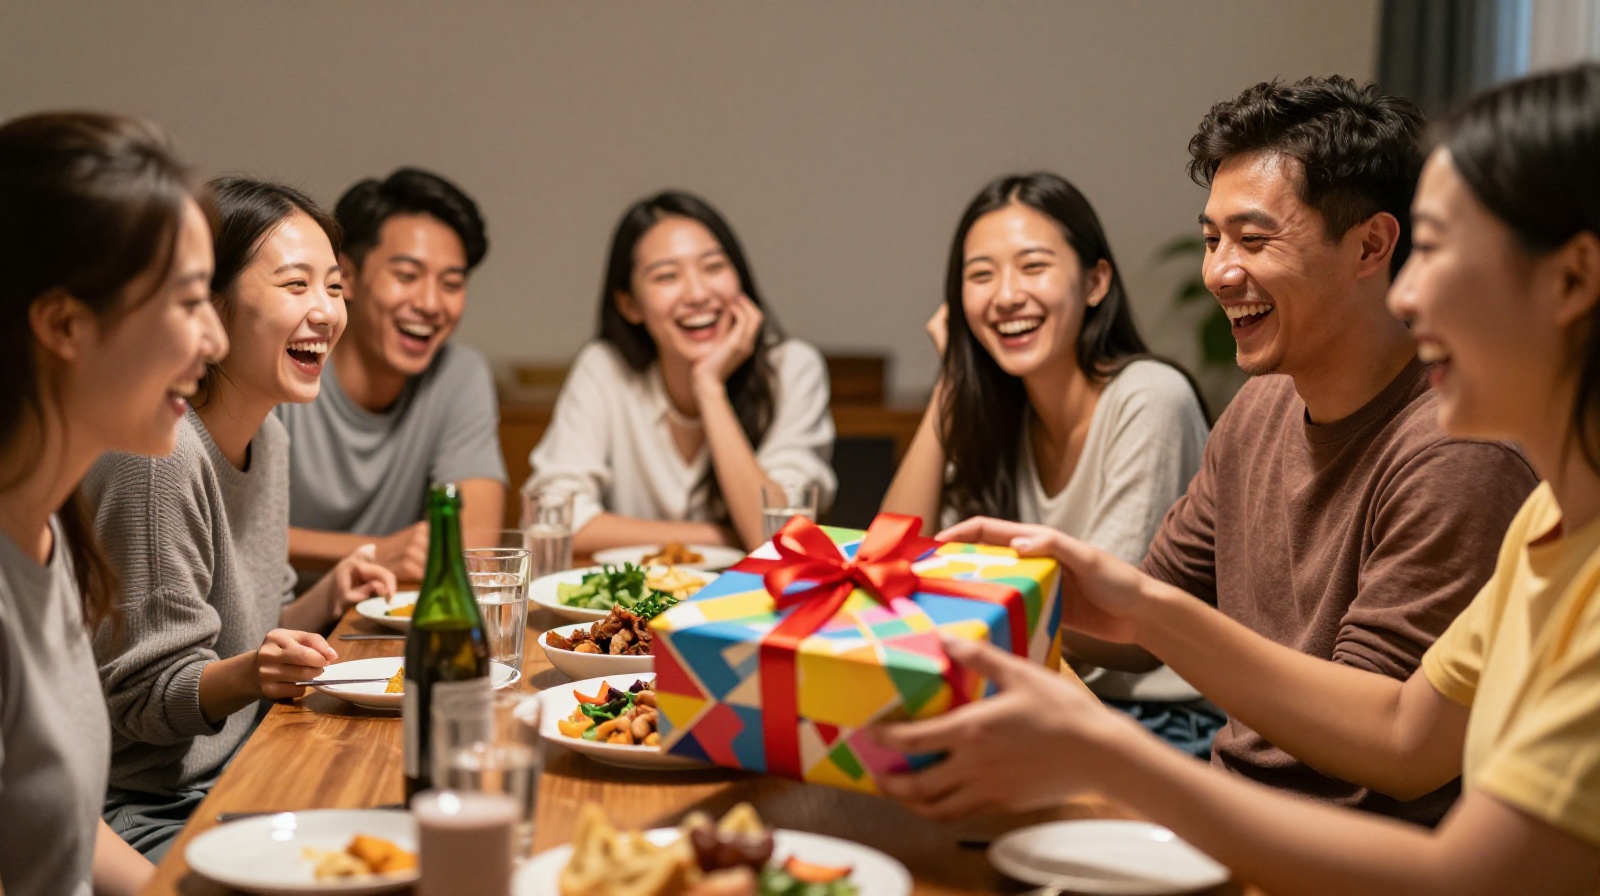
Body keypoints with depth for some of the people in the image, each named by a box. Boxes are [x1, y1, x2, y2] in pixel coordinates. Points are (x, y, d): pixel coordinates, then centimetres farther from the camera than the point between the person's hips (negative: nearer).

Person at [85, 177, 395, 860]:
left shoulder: (269, 436, 8)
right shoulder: (157, 453, -21)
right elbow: (136, 695, -17)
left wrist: (322, 604, 1)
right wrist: (245, 676, -33)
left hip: (230, 776, 9)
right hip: (144, 811, -9)